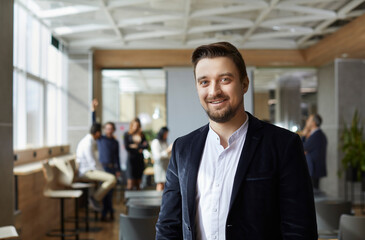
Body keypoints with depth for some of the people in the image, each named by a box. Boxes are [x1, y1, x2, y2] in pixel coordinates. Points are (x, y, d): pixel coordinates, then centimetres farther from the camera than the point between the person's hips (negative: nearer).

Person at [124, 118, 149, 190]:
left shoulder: (141, 135, 13)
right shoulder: (127, 134, 4)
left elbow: (146, 145, 1)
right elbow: (127, 147, -5)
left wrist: (136, 146, -7)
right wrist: (139, 149, -4)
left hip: (140, 159, 4)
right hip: (131, 159, -4)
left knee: (138, 181, 4)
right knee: (130, 181, -11)